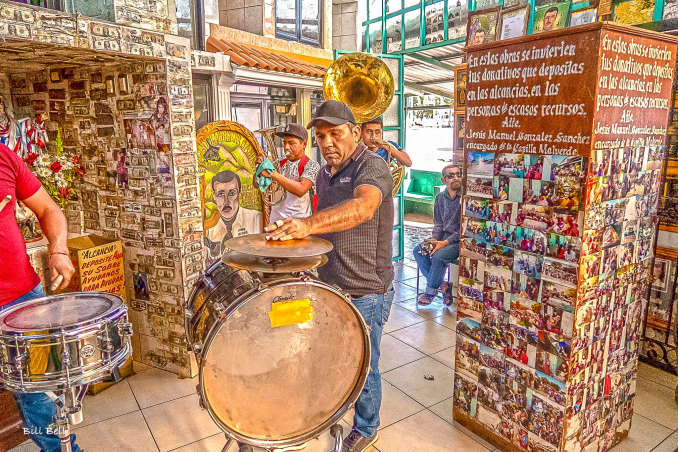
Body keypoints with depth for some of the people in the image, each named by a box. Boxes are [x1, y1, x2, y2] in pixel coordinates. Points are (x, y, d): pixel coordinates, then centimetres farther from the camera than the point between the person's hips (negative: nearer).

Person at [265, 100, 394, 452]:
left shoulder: (372, 166, -18)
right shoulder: (324, 174, 8)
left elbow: (362, 207, -41)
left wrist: (308, 224, -53)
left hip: (365, 292, -7)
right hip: (329, 286, 8)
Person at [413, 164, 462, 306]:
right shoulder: (440, 197, 8)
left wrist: (445, 242, -20)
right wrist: (434, 239, -6)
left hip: (460, 240, -7)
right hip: (443, 237, 7)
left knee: (438, 256, -29)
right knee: (418, 251, -13)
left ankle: (431, 290, -6)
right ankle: (442, 285, -7)